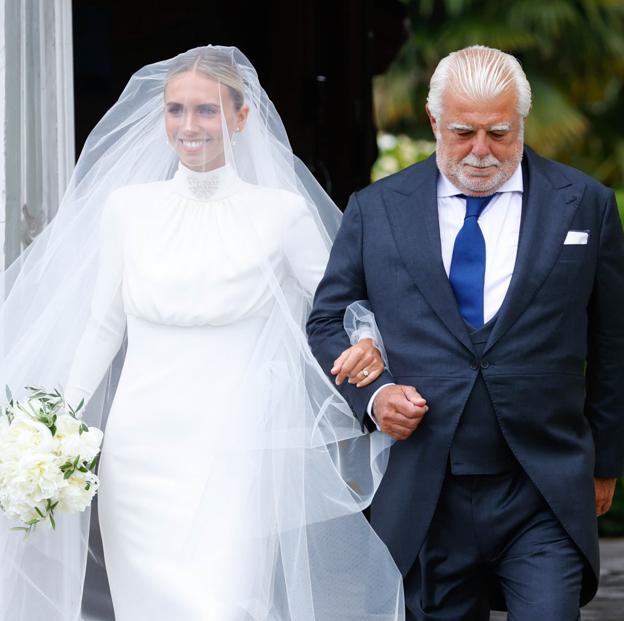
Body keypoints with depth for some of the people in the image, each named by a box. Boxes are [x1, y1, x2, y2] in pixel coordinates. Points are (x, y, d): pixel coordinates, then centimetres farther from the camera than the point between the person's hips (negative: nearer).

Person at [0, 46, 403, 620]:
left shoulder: (282, 212, -1)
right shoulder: (126, 207, 6)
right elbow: (102, 327, 13)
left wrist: (369, 349, -16)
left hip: (237, 460, -3)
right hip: (142, 456, 3)